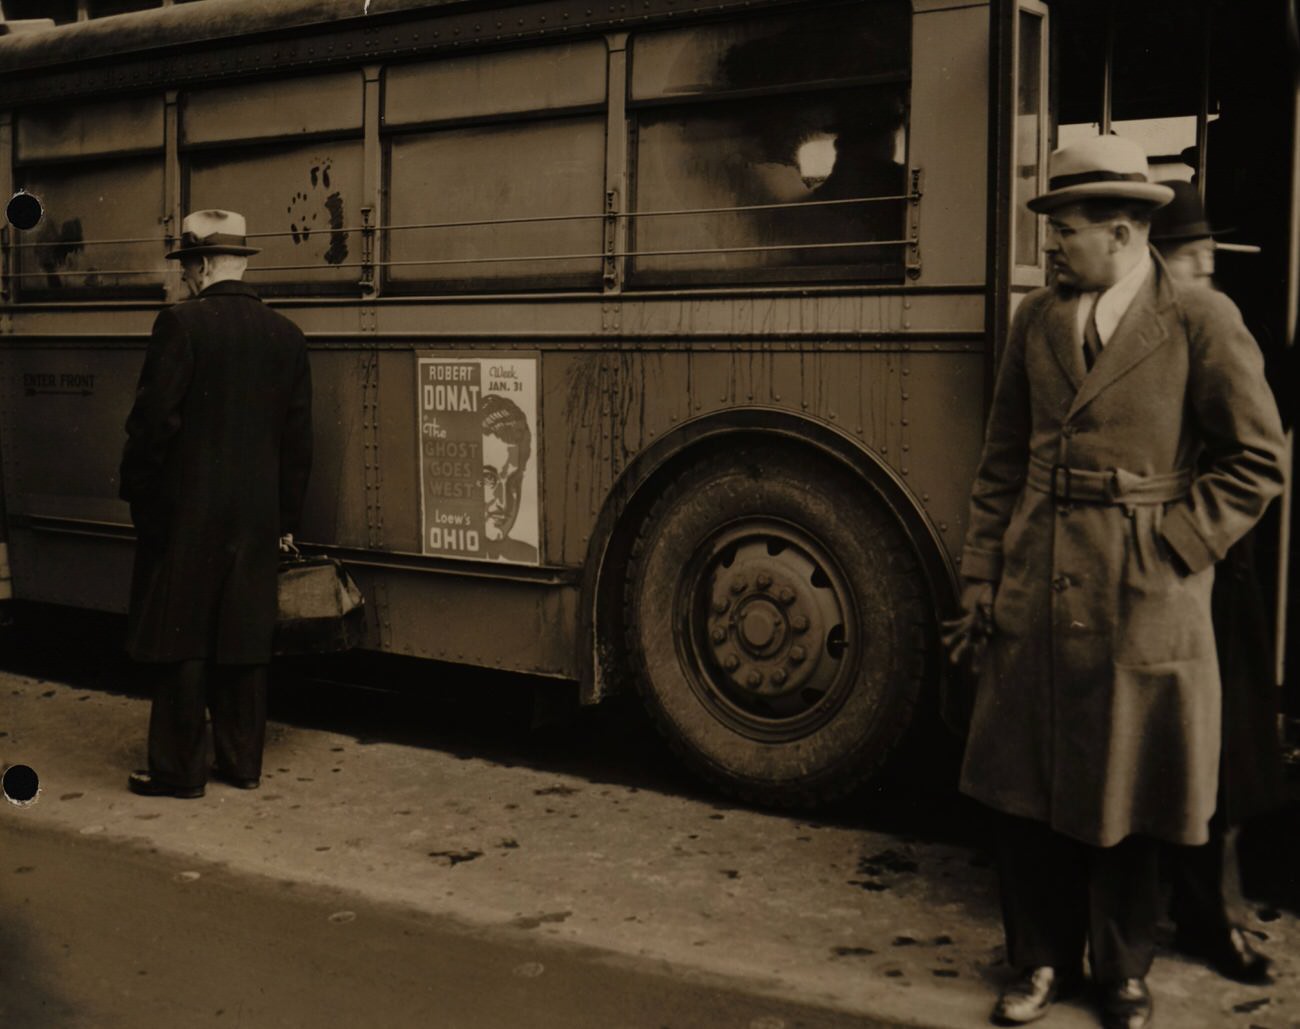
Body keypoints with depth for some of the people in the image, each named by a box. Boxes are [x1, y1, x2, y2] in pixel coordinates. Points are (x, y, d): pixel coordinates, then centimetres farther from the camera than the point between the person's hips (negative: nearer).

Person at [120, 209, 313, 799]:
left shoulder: (181, 324, -11)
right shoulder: (285, 335, 5)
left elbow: (154, 419, -13)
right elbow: (297, 435, 7)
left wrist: (136, 491, 0)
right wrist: (286, 515, 14)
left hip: (185, 511, -5)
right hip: (257, 516, 5)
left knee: (181, 639, 3)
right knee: (245, 637, 11)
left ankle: (180, 769, 9)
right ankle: (242, 761, 19)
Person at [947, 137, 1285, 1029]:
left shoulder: (1202, 321, -6)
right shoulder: (1036, 320, 7)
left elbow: (1257, 463, -4)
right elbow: (1002, 463, 9)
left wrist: (1170, 548, -11)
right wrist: (982, 579, 5)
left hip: (1142, 606, -4)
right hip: (1034, 596, 4)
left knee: (1124, 797, 10)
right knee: (1026, 790, 10)